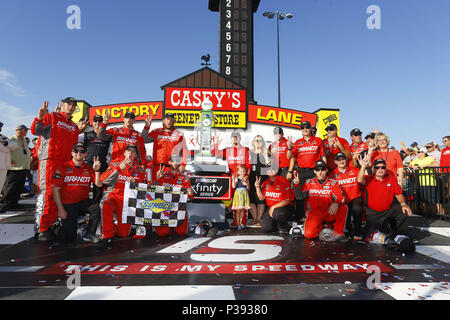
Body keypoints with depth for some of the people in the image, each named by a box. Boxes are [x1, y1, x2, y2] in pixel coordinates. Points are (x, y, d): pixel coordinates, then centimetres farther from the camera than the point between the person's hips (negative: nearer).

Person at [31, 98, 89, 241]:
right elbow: (35, 131, -2)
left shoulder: (74, 126, 22)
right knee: (47, 191, -11)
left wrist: (79, 130, 9)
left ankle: (51, 224, 11)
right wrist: (39, 117, -17)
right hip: (49, 159, -6)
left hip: (66, 162, 6)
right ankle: (41, 228, -7)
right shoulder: (52, 117, 7)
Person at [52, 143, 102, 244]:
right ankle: (58, 229, 30)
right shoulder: (64, 168, -5)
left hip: (83, 202, 3)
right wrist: (60, 209, -10)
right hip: (68, 205, -3)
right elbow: (56, 189, -5)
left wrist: (97, 171, -20)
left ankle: (89, 234, -11)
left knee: (95, 207, -31)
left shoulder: (88, 169, 5)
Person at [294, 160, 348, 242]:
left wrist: (336, 203, -31)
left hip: (328, 213, 1)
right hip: (314, 214, 0)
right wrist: (297, 185, -17)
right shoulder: (309, 182, 8)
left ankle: (338, 233, -16)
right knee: (309, 234, -24)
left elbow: (341, 197, -7)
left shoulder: (333, 183, 7)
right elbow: (300, 196, 1)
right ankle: (321, 227, 7)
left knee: (343, 208, -28)